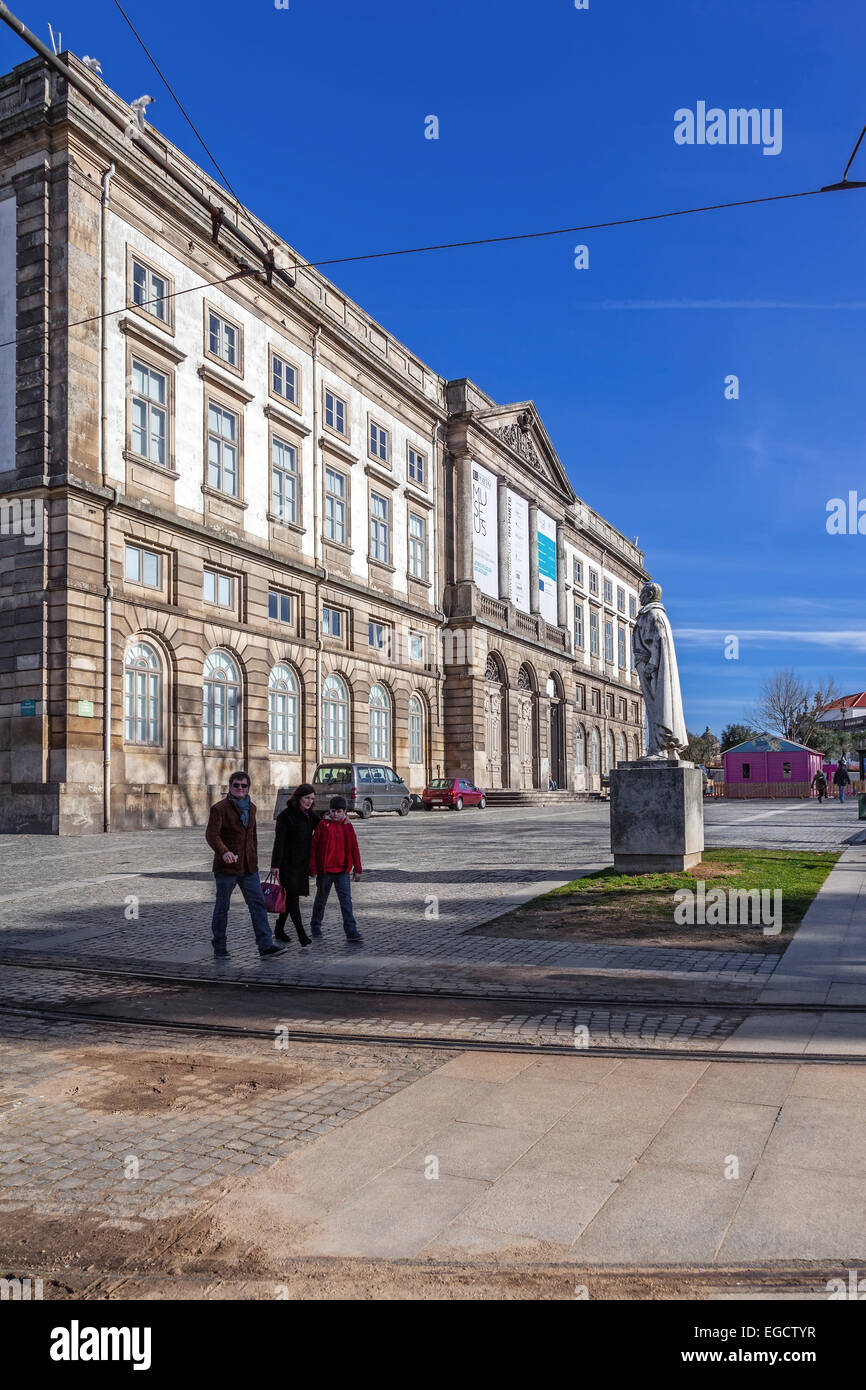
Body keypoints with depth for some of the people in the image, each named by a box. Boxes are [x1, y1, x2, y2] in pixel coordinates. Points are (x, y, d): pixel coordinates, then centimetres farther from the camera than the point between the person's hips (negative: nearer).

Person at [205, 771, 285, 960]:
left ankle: (266, 946, -5)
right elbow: (211, 834, -19)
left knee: (258, 904, -3)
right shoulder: (219, 808, -8)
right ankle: (219, 949, 16)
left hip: (248, 867, 5)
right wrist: (223, 851, -36)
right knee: (222, 907, 5)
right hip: (226, 867, -5)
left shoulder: (251, 808, 13)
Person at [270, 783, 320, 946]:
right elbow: (279, 841, -14)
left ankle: (279, 930, 23)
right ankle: (301, 935, -10)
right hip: (288, 863, -7)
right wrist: (275, 865, -19)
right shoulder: (286, 815, -10)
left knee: (290, 897, 12)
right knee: (293, 897, -8)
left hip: (303, 863, 7)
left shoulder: (311, 815, 10)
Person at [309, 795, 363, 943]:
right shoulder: (322, 825, -4)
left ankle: (351, 931, -9)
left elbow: (354, 848, 9)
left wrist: (357, 869, 8)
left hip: (342, 870, 1)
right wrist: (312, 867, -6)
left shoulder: (348, 827, 4)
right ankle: (315, 925, 33)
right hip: (324, 870, -1)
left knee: (346, 900, -6)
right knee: (321, 899, 13)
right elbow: (313, 846, -3)